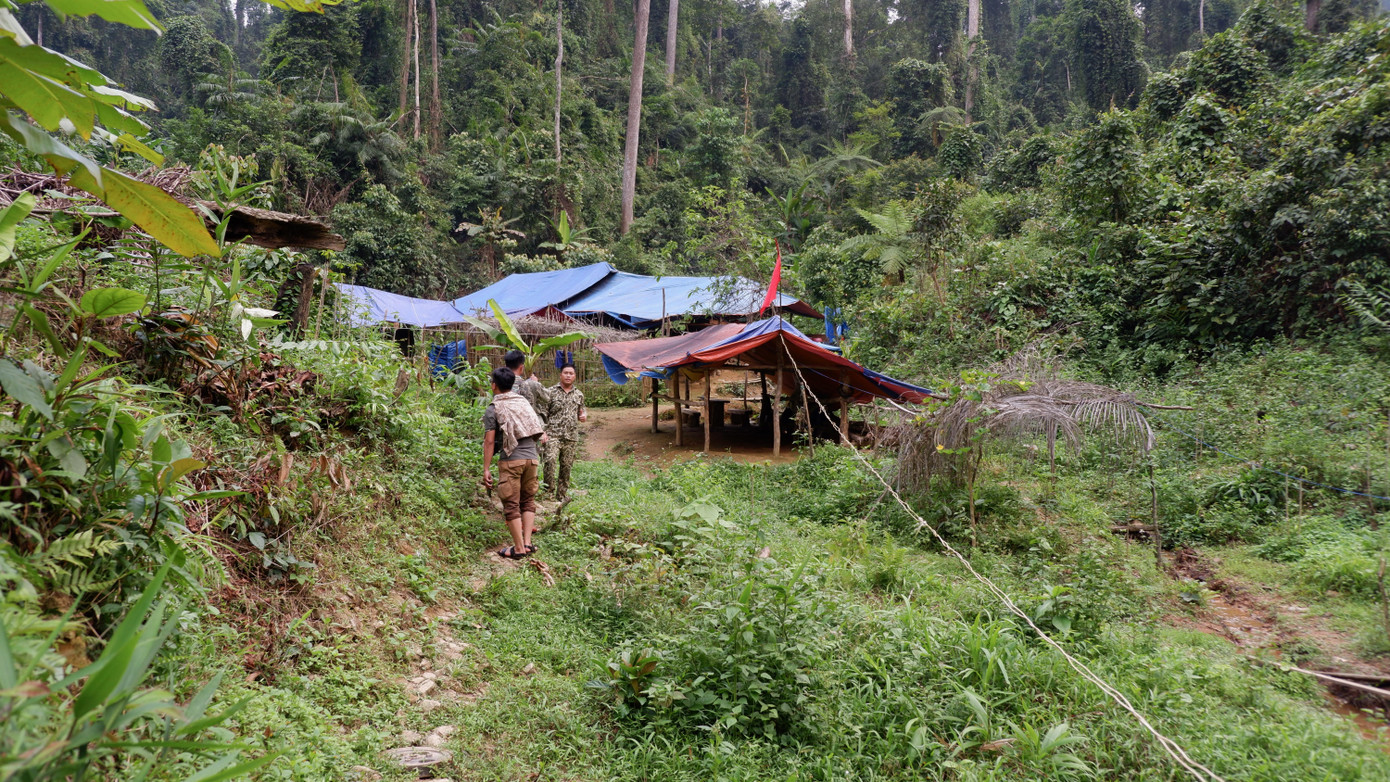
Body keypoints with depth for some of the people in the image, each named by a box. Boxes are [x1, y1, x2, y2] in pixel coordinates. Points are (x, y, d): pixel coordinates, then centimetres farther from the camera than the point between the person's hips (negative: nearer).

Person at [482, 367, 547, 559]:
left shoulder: (493, 409, -1)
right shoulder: (523, 402, 15)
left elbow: (489, 441, -7)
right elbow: (540, 432, 17)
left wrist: (486, 469, -5)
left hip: (511, 460, -5)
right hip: (532, 457, 5)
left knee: (512, 504, 1)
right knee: (528, 500, 14)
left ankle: (519, 548, 2)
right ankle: (527, 543, 9)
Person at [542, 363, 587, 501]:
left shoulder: (579, 394, 13)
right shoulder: (551, 392, 1)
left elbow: (581, 410, 25)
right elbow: (544, 413, 0)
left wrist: (584, 415, 0)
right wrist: (543, 432, -9)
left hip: (571, 437, 4)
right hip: (553, 434, -3)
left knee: (566, 466, 6)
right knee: (550, 459, -24)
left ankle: (561, 495, 17)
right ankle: (549, 487, -12)